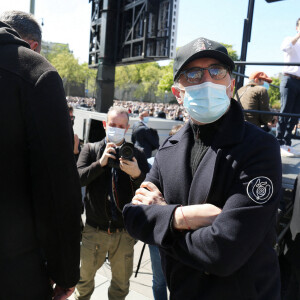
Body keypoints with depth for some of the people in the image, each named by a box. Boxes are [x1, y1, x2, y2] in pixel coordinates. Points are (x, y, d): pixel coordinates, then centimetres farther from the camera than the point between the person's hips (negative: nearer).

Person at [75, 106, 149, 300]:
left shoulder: (137, 154, 1)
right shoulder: (91, 149, 3)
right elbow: (78, 178, -9)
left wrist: (137, 174, -24)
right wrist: (100, 163, -21)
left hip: (124, 230, 0)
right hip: (95, 228, 0)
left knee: (122, 281, 16)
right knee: (85, 275, 19)